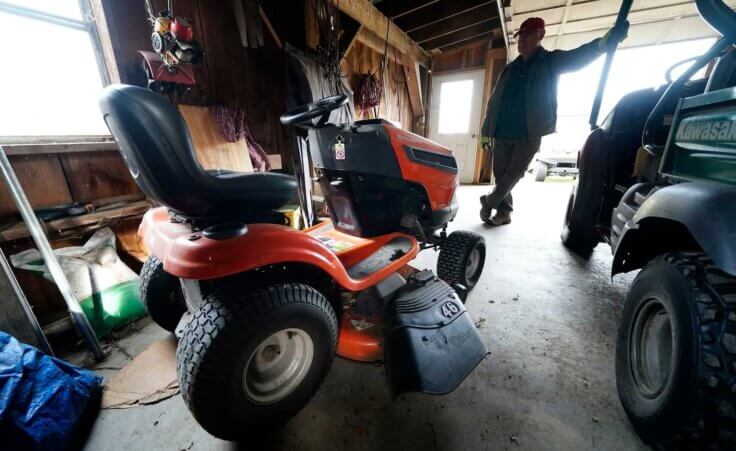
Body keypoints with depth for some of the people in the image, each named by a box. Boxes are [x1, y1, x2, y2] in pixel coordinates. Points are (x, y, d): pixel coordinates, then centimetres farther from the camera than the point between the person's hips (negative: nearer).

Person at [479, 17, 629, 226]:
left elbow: (578, 56, -12)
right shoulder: (509, 69, 16)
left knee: (513, 175, -4)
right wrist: (486, 132, 10)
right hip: (501, 134, 3)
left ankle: (489, 202, 15)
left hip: (529, 135, -3)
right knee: (500, 175, 4)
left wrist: (602, 43, -35)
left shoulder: (551, 61, 7)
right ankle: (504, 211, 18)